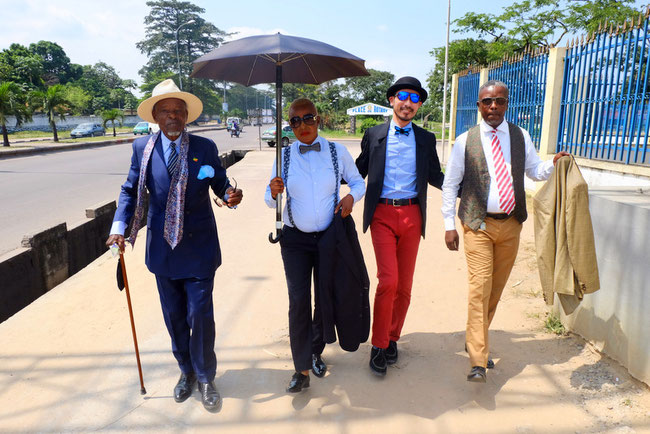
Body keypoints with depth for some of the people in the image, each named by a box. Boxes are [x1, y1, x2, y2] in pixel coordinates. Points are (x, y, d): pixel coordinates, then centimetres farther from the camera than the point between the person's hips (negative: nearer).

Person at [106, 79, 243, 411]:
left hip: (199, 248, -2)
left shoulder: (205, 147, -5)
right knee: (174, 318, 16)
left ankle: (205, 378, 26)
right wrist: (119, 227, -8)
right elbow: (130, 190, 5)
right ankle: (186, 371, 39)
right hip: (162, 247, 2)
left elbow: (220, 184, 2)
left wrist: (230, 195, -22)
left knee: (200, 317, 4)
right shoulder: (142, 148, -1)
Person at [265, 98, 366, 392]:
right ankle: (302, 369, 8)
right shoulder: (284, 156, 1)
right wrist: (273, 192, -19)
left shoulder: (337, 152, 0)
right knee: (298, 301, -4)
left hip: (329, 236, 1)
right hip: (295, 239, 0)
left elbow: (358, 182, 10)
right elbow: (271, 202, 4)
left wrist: (351, 196, -12)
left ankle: (316, 352, 35)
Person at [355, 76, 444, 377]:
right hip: (382, 214, -2)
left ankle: (392, 338, 27)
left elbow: (435, 176, 14)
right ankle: (379, 345, 6)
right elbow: (358, 171, 12)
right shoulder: (374, 135, 8)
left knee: (404, 284, 7)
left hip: (412, 214, 2)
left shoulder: (426, 139, 12)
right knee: (388, 280, -12)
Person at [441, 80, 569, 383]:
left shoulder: (520, 137, 8)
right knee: (480, 287, -12)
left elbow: (535, 171, 16)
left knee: (497, 288, 11)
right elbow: (450, 184, 1)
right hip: (478, 224, -3)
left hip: (510, 224, 4)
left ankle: (475, 341, 30)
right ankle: (478, 361, -8)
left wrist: (554, 162, -7)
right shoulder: (465, 141, -1)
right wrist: (449, 225, -4)